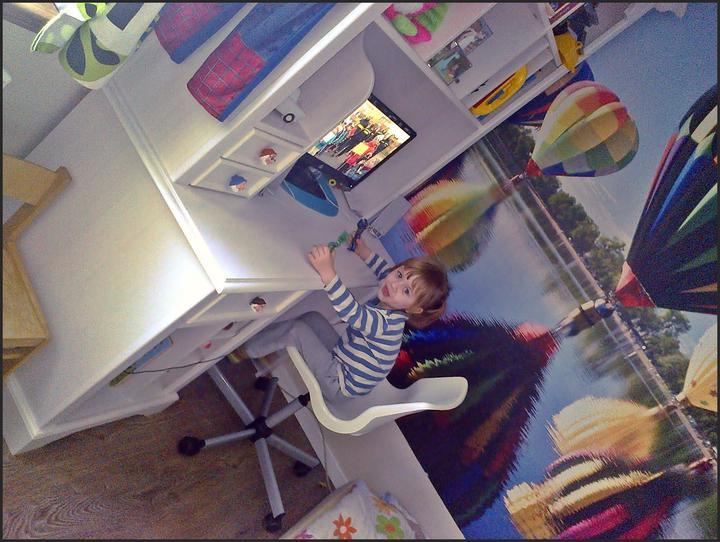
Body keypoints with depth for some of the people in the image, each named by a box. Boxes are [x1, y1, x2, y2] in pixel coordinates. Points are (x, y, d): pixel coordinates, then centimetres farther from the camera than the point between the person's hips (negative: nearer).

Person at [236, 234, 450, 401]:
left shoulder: (385, 322, -32)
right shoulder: (389, 305, -6)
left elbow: (350, 311, -53)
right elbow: (384, 269, 17)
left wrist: (328, 272, -63)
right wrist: (363, 252, 9)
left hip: (341, 386, -9)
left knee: (298, 330, -15)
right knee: (313, 318, 9)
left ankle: (244, 349, 8)